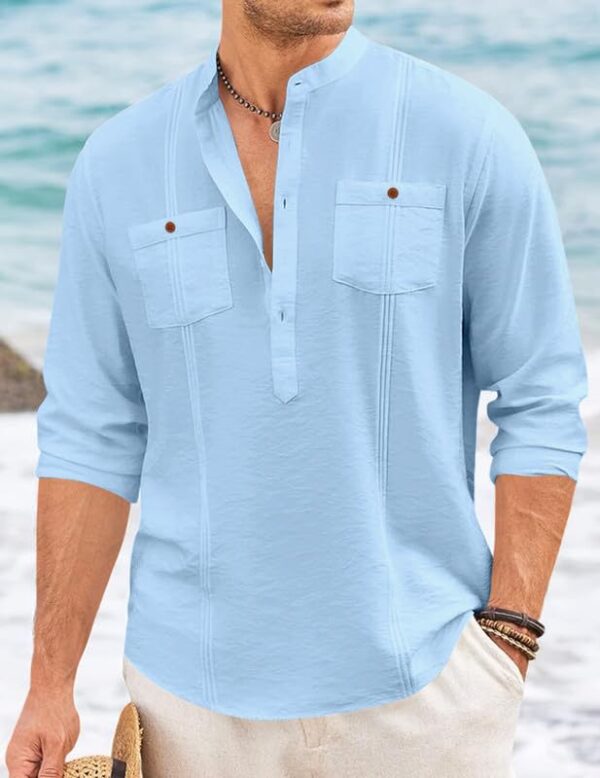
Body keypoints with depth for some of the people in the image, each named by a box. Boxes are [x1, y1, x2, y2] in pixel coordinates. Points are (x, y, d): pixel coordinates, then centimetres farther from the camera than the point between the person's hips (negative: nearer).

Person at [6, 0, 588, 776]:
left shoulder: (469, 135, -4)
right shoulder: (118, 165, 2)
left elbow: (541, 406, -2)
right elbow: (92, 437, 5)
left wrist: (508, 641, -8)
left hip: (420, 682, -1)